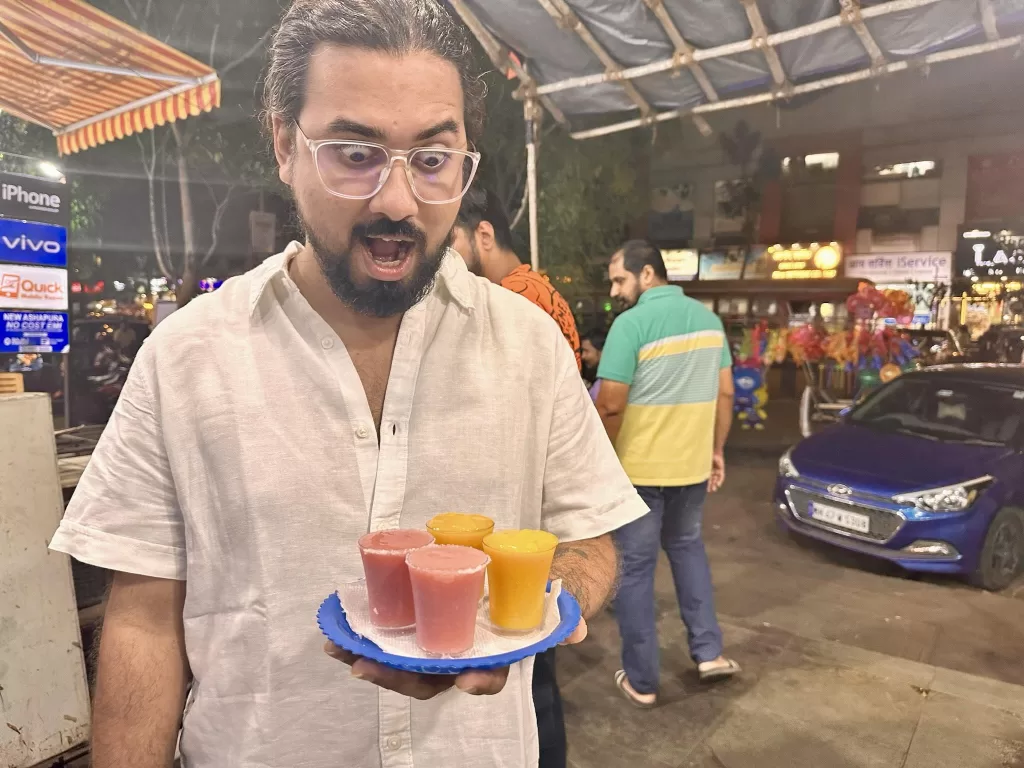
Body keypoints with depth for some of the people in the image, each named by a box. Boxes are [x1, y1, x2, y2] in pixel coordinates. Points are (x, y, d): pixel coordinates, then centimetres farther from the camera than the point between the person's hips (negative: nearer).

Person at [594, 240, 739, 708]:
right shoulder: (708, 318, 5)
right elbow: (725, 394, 8)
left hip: (638, 468, -6)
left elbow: (610, 406, -18)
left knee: (636, 567, 7)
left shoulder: (631, 323, -16)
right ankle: (709, 652, 28)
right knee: (686, 546, 27)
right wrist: (716, 451, 16)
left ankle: (641, 680, 19)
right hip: (692, 463, 6)